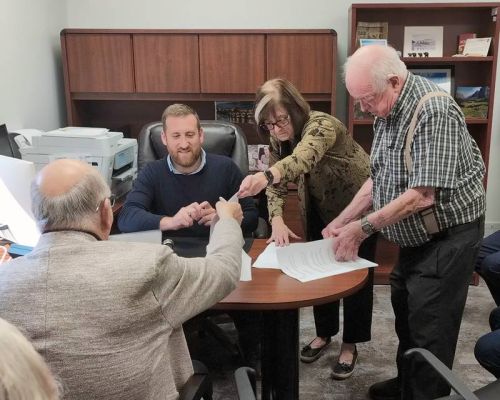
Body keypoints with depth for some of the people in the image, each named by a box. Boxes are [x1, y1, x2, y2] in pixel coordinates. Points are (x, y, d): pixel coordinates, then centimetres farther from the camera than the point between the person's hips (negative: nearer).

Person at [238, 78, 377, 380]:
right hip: (321, 206, 6)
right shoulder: (279, 138, -12)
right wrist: (277, 219, -32)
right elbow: (277, 182, -14)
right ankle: (325, 332, 30)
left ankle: (351, 344, 17)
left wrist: (264, 176, -74)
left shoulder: (322, 126, -35)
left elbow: (302, 159, -56)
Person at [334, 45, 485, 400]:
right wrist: (343, 221, 1)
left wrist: (363, 228, -24)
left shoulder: (434, 111, -27)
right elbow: (379, 178, 8)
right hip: (417, 236, 9)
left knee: (429, 327, 1)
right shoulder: (387, 111, 2)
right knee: (404, 311, 19)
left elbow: (423, 195, -30)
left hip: (448, 235, -9)